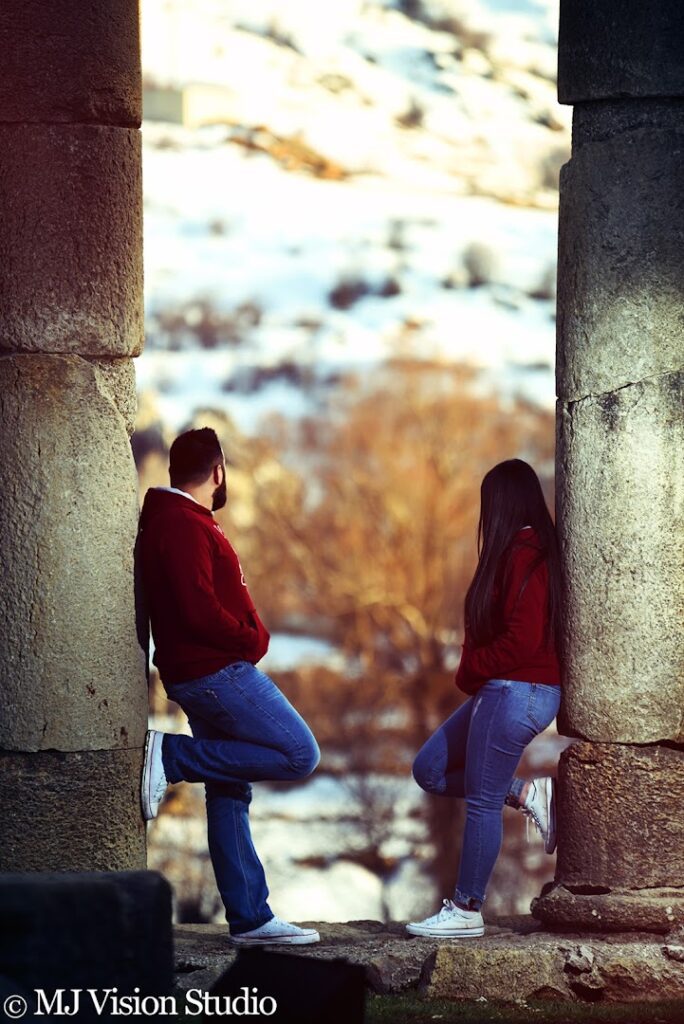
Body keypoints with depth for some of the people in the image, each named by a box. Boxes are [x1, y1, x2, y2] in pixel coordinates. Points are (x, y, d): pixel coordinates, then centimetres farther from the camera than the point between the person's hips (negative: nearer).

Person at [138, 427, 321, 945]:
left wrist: (247, 637, 8)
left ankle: (251, 918, 10)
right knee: (299, 754, -10)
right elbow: (199, 611, -23)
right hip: (217, 670, -11)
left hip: (211, 674, 11)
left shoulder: (171, 521, 18)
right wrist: (252, 639, -10)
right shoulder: (184, 525, -15)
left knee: (229, 793, 9)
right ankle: (172, 757, -10)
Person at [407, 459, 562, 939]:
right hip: (503, 692, 10)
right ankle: (528, 795, 13)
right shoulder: (526, 551, 13)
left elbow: (523, 641, -23)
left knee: (482, 801, -2)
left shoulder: (523, 556, -18)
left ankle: (467, 911, 5)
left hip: (515, 694, -10)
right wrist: (476, 673, 5)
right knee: (431, 769, 14)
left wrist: (472, 669, -10)